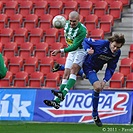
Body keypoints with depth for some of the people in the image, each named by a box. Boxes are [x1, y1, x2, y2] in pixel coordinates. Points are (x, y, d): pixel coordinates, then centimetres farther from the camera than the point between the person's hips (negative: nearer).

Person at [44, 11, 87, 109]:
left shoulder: (82, 30, -24)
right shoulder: (67, 24, -2)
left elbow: (75, 46, -28)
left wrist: (60, 51, -32)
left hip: (81, 50, -7)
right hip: (71, 52, 7)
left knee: (73, 69, -29)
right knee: (66, 74, -2)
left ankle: (63, 94, -44)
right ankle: (57, 101, -10)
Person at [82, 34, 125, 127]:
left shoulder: (117, 53, -15)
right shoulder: (102, 44, -31)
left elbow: (111, 68, -9)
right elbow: (85, 41, -20)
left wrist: (105, 80, -22)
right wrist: (87, 49, -39)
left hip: (95, 69, 8)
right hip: (88, 65, -7)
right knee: (98, 87, -25)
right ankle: (95, 115, -12)